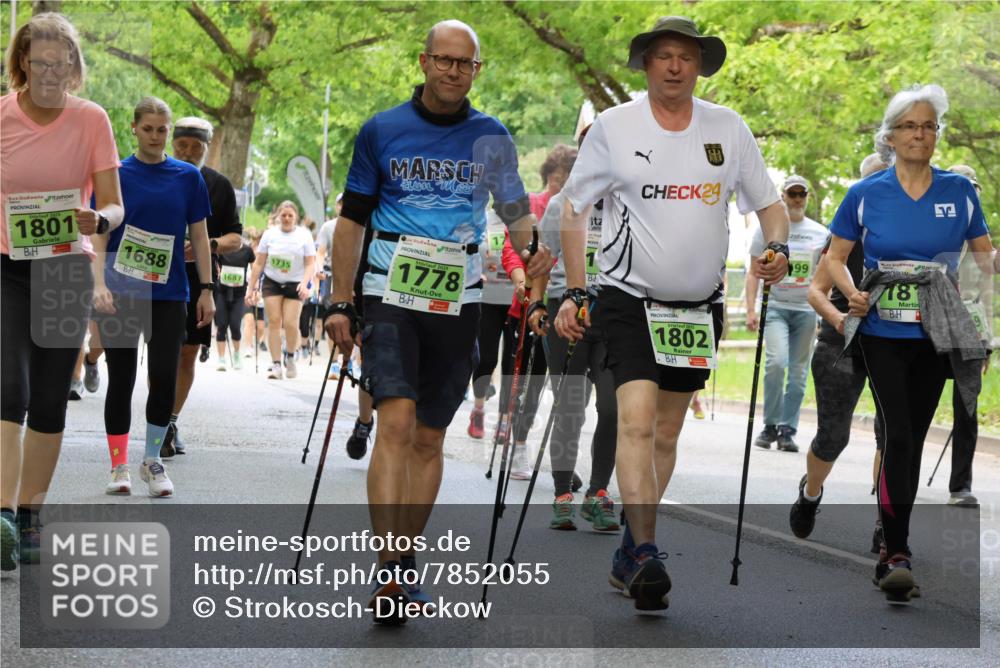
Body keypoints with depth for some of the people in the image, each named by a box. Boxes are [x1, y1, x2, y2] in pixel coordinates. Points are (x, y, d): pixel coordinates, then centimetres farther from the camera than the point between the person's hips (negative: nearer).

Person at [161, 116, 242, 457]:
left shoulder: (219, 186, 6)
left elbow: (235, 238, 5)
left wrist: (209, 245, -15)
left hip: (200, 279, 2)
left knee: (188, 354, 6)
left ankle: (172, 422, 20)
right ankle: (162, 425, -8)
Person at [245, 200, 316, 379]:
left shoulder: (304, 235, -3)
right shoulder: (270, 234, 0)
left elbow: (310, 264, -6)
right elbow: (259, 263, 4)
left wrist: (304, 284, -23)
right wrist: (251, 288, 2)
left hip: (294, 284, -1)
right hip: (272, 282, 1)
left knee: (290, 323, -11)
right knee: (274, 321, -8)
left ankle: (290, 357, 16)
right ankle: (276, 365, -4)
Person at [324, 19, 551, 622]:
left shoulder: (492, 138, 7)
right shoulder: (382, 131, 3)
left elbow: (516, 209, 14)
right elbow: (352, 219, 7)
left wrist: (533, 250, -9)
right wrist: (341, 304, 3)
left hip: (458, 302, 3)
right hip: (391, 297, -2)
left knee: (430, 437, 8)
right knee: (396, 421, -17)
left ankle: (406, 562, 18)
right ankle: (389, 571, -22)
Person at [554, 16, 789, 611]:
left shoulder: (729, 128, 3)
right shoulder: (613, 126, -4)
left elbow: (768, 202, 11)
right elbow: (574, 207, 4)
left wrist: (778, 248, -11)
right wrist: (575, 292, -2)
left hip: (700, 305, 4)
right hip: (629, 298, -3)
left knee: (668, 431, 11)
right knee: (636, 420, -19)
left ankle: (630, 549, 25)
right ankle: (646, 555, -24)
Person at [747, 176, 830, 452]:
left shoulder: (820, 233, 11)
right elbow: (754, 272, 6)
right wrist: (751, 309, -4)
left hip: (807, 309, 3)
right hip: (775, 306, -3)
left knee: (799, 373, 1)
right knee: (777, 361, -21)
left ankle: (788, 430, 10)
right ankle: (770, 425, -6)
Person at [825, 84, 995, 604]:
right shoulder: (866, 194, -1)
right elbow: (835, 256, 7)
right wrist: (852, 293, -13)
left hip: (934, 336, 2)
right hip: (882, 333, -2)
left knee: (913, 438, 10)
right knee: (898, 434, -14)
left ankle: (892, 545, 24)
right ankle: (898, 552, -13)